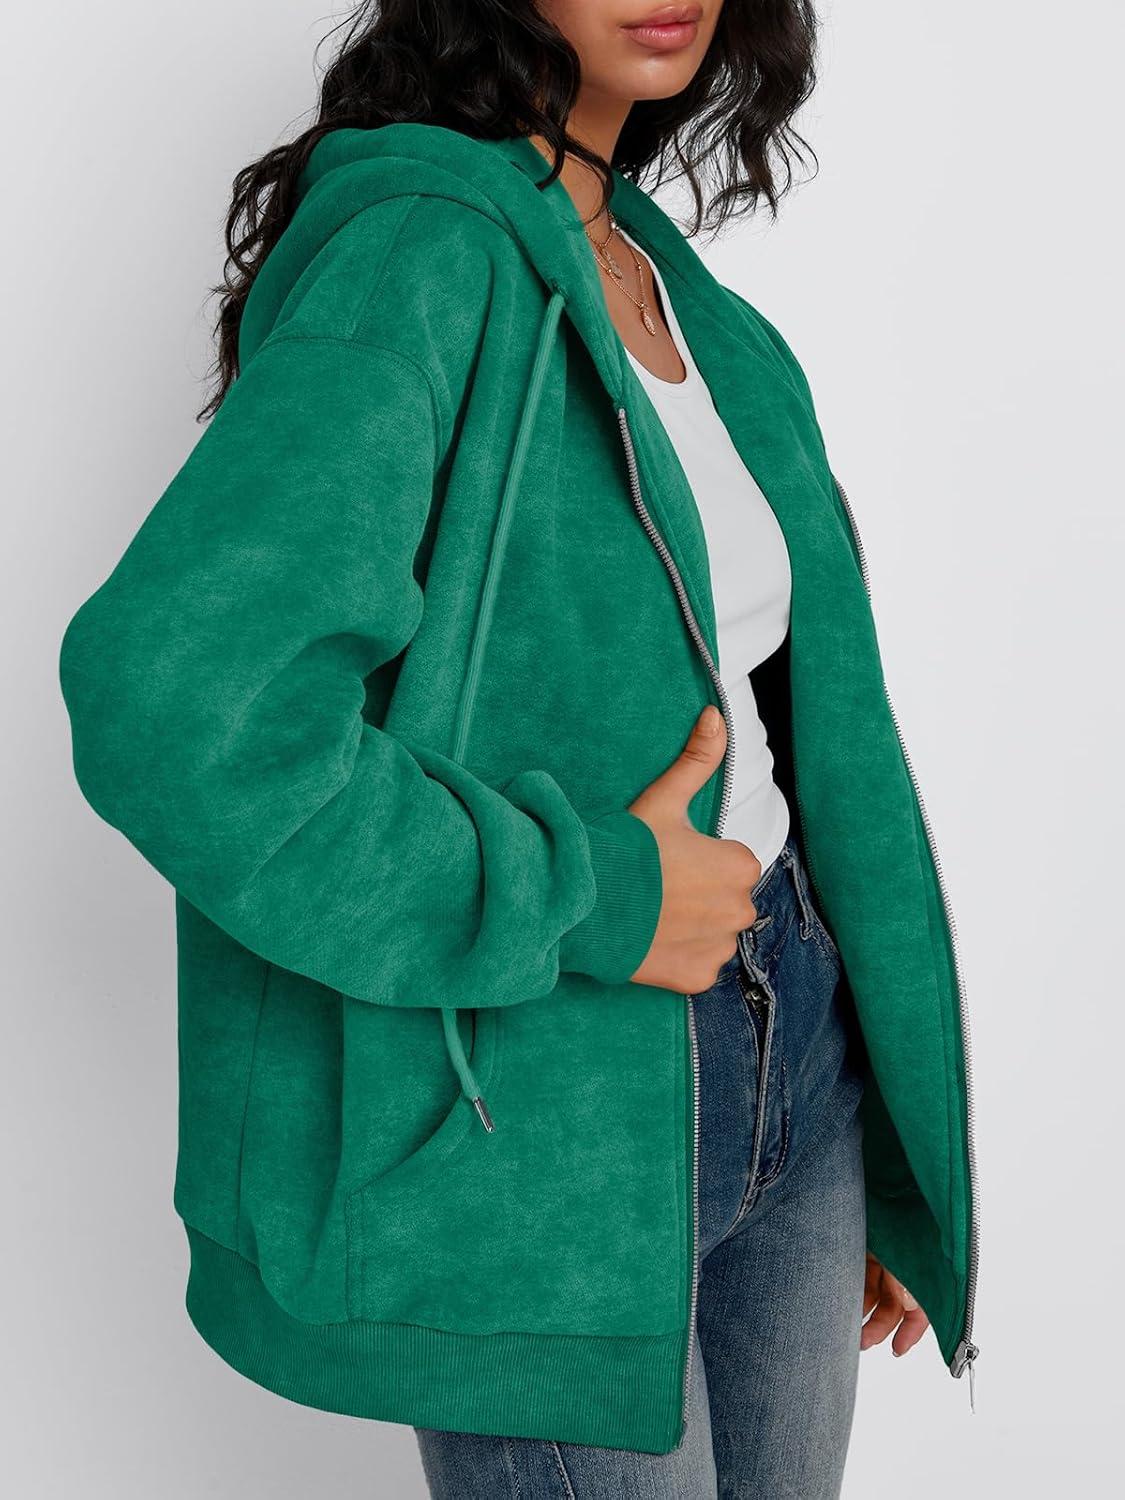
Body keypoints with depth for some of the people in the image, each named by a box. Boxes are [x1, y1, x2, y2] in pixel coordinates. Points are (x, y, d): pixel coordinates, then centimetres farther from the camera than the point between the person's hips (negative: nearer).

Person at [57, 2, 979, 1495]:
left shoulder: (682, 292, 8)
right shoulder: (417, 247, -17)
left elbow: (805, 720, 12)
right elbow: (171, 700, -31)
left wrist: (893, 1161, 15)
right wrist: (588, 898, -21)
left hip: (787, 1049, 8)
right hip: (541, 1134, -7)